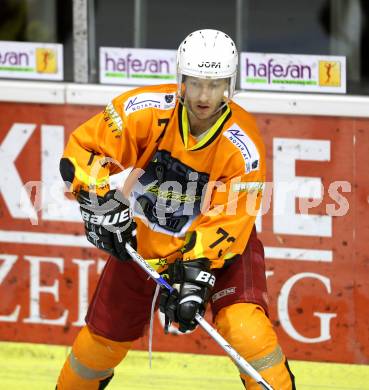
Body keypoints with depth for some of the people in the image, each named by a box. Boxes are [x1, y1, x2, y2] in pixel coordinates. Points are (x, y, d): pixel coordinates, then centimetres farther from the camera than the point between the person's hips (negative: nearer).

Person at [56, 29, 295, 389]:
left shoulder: (243, 147, -26)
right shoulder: (147, 110, -23)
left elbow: (226, 222, -25)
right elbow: (83, 147, -15)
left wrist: (195, 273, -34)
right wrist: (99, 201, -27)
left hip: (220, 242, -2)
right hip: (143, 238, 2)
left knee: (244, 325, -27)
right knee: (105, 335, 13)